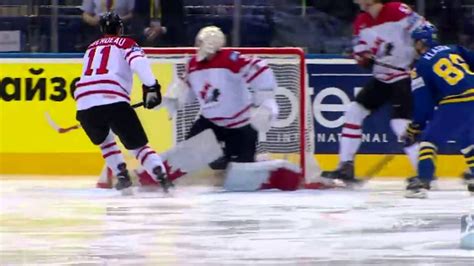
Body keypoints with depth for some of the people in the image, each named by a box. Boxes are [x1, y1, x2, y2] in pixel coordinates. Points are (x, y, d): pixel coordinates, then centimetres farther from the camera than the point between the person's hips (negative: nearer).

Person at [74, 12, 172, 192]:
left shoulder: (92, 48, 30)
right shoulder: (125, 44, 13)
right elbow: (138, 62, -10)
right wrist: (151, 86, -15)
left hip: (84, 103, 4)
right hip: (113, 101, -4)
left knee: (105, 141, 29)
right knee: (137, 145, 2)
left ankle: (122, 175, 14)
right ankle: (161, 177, -15)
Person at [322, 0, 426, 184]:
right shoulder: (361, 23, 6)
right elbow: (361, 54, 10)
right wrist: (363, 56, -14)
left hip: (405, 76, -8)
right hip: (382, 77, 8)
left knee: (401, 123, -18)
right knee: (354, 111, 4)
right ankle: (346, 167, 10)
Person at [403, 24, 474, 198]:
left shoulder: (421, 67, 4)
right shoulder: (453, 50, 19)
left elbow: (423, 104, 3)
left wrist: (414, 129, 13)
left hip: (455, 105, -6)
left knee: (429, 138, 5)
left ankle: (423, 181, -9)